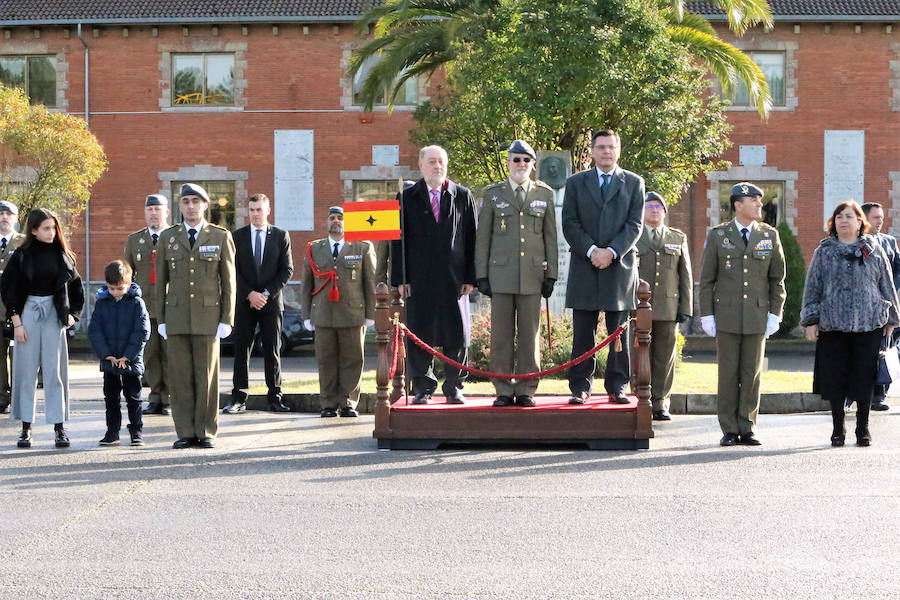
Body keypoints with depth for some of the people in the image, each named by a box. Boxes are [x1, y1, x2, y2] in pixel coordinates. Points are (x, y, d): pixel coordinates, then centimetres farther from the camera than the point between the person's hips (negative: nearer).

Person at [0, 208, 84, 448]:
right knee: (26, 370, 1)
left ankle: (59, 427, 0)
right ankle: (26, 427, 4)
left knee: (54, 370, -1)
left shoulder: (61, 254, 4)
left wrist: (72, 313, 5)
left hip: (54, 314, 1)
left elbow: (75, 284, 13)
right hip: (28, 313, -1)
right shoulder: (22, 255, -2)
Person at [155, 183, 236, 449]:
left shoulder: (221, 237, 5)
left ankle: (206, 432, 7)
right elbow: (161, 281, 12)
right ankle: (185, 432, 6)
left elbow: (228, 281, 4)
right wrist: (160, 319, 6)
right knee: (180, 377, 1)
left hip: (208, 317, -2)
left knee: (207, 375, 0)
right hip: (176, 317, 2)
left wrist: (226, 319, -3)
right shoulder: (168, 237, 10)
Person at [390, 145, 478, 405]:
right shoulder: (407, 198, 8)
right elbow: (398, 240, 5)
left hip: (454, 278, 0)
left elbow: (472, 238, 7)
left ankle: (454, 387, 12)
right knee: (418, 333, 0)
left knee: (457, 334, 1)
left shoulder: (463, 196, 9)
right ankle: (422, 388, 9)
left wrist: (470, 277, 0)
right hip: (419, 278, 0)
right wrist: (400, 278, -3)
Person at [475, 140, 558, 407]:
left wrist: (551, 275, 4)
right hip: (501, 274, 0)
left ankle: (526, 390, 8)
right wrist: (481, 275, 1)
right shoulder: (492, 194, 8)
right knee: (501, 334, 0)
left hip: (533, 274, 0)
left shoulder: (545, 194, 10)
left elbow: (550, 237, 10)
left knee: (530, 334, 1)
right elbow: (482, 237, 8)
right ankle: (504, 391, 5)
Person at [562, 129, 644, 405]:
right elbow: (570, 224, 2)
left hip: (620, 266, 0)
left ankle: (617, 387, 8)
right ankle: (580, 387, 4)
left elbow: (635, 224, 1)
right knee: (582, 333, 0)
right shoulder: (576, 183, 11)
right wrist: (591, 250, -12)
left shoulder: (633, 183, 9)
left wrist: (612, 252, -13)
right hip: (584, 267, 0)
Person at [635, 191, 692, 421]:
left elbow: (686, 276, 13)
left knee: (665, 357, 2)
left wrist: (686, 308, 4)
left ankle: (660, 404, 8)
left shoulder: (678, 238, 15)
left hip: (668, 307, 2)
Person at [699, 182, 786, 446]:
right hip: (727, 316, -1)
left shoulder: (770, 235, 6)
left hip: (757, 317, 1)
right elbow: (706, 279, 4)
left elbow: (777, 278, 9)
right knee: (728, 374, 2)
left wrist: (775, 313, 2)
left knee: (752, 374, 3)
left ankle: (747, 428, 11)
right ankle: (729, 430, 9)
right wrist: (706, 315, -1)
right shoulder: (717, 236, 2)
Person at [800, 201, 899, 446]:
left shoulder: (874, 250, 9)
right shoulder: (824, 252, 9)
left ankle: (863, 428, 12)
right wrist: (811, 320, 2)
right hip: (832, 324, 0)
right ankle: (838, 428, 12)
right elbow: (812, 287, 9)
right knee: (835, 377, 0)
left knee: (864, 377, 0)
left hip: (869, 324, 0)